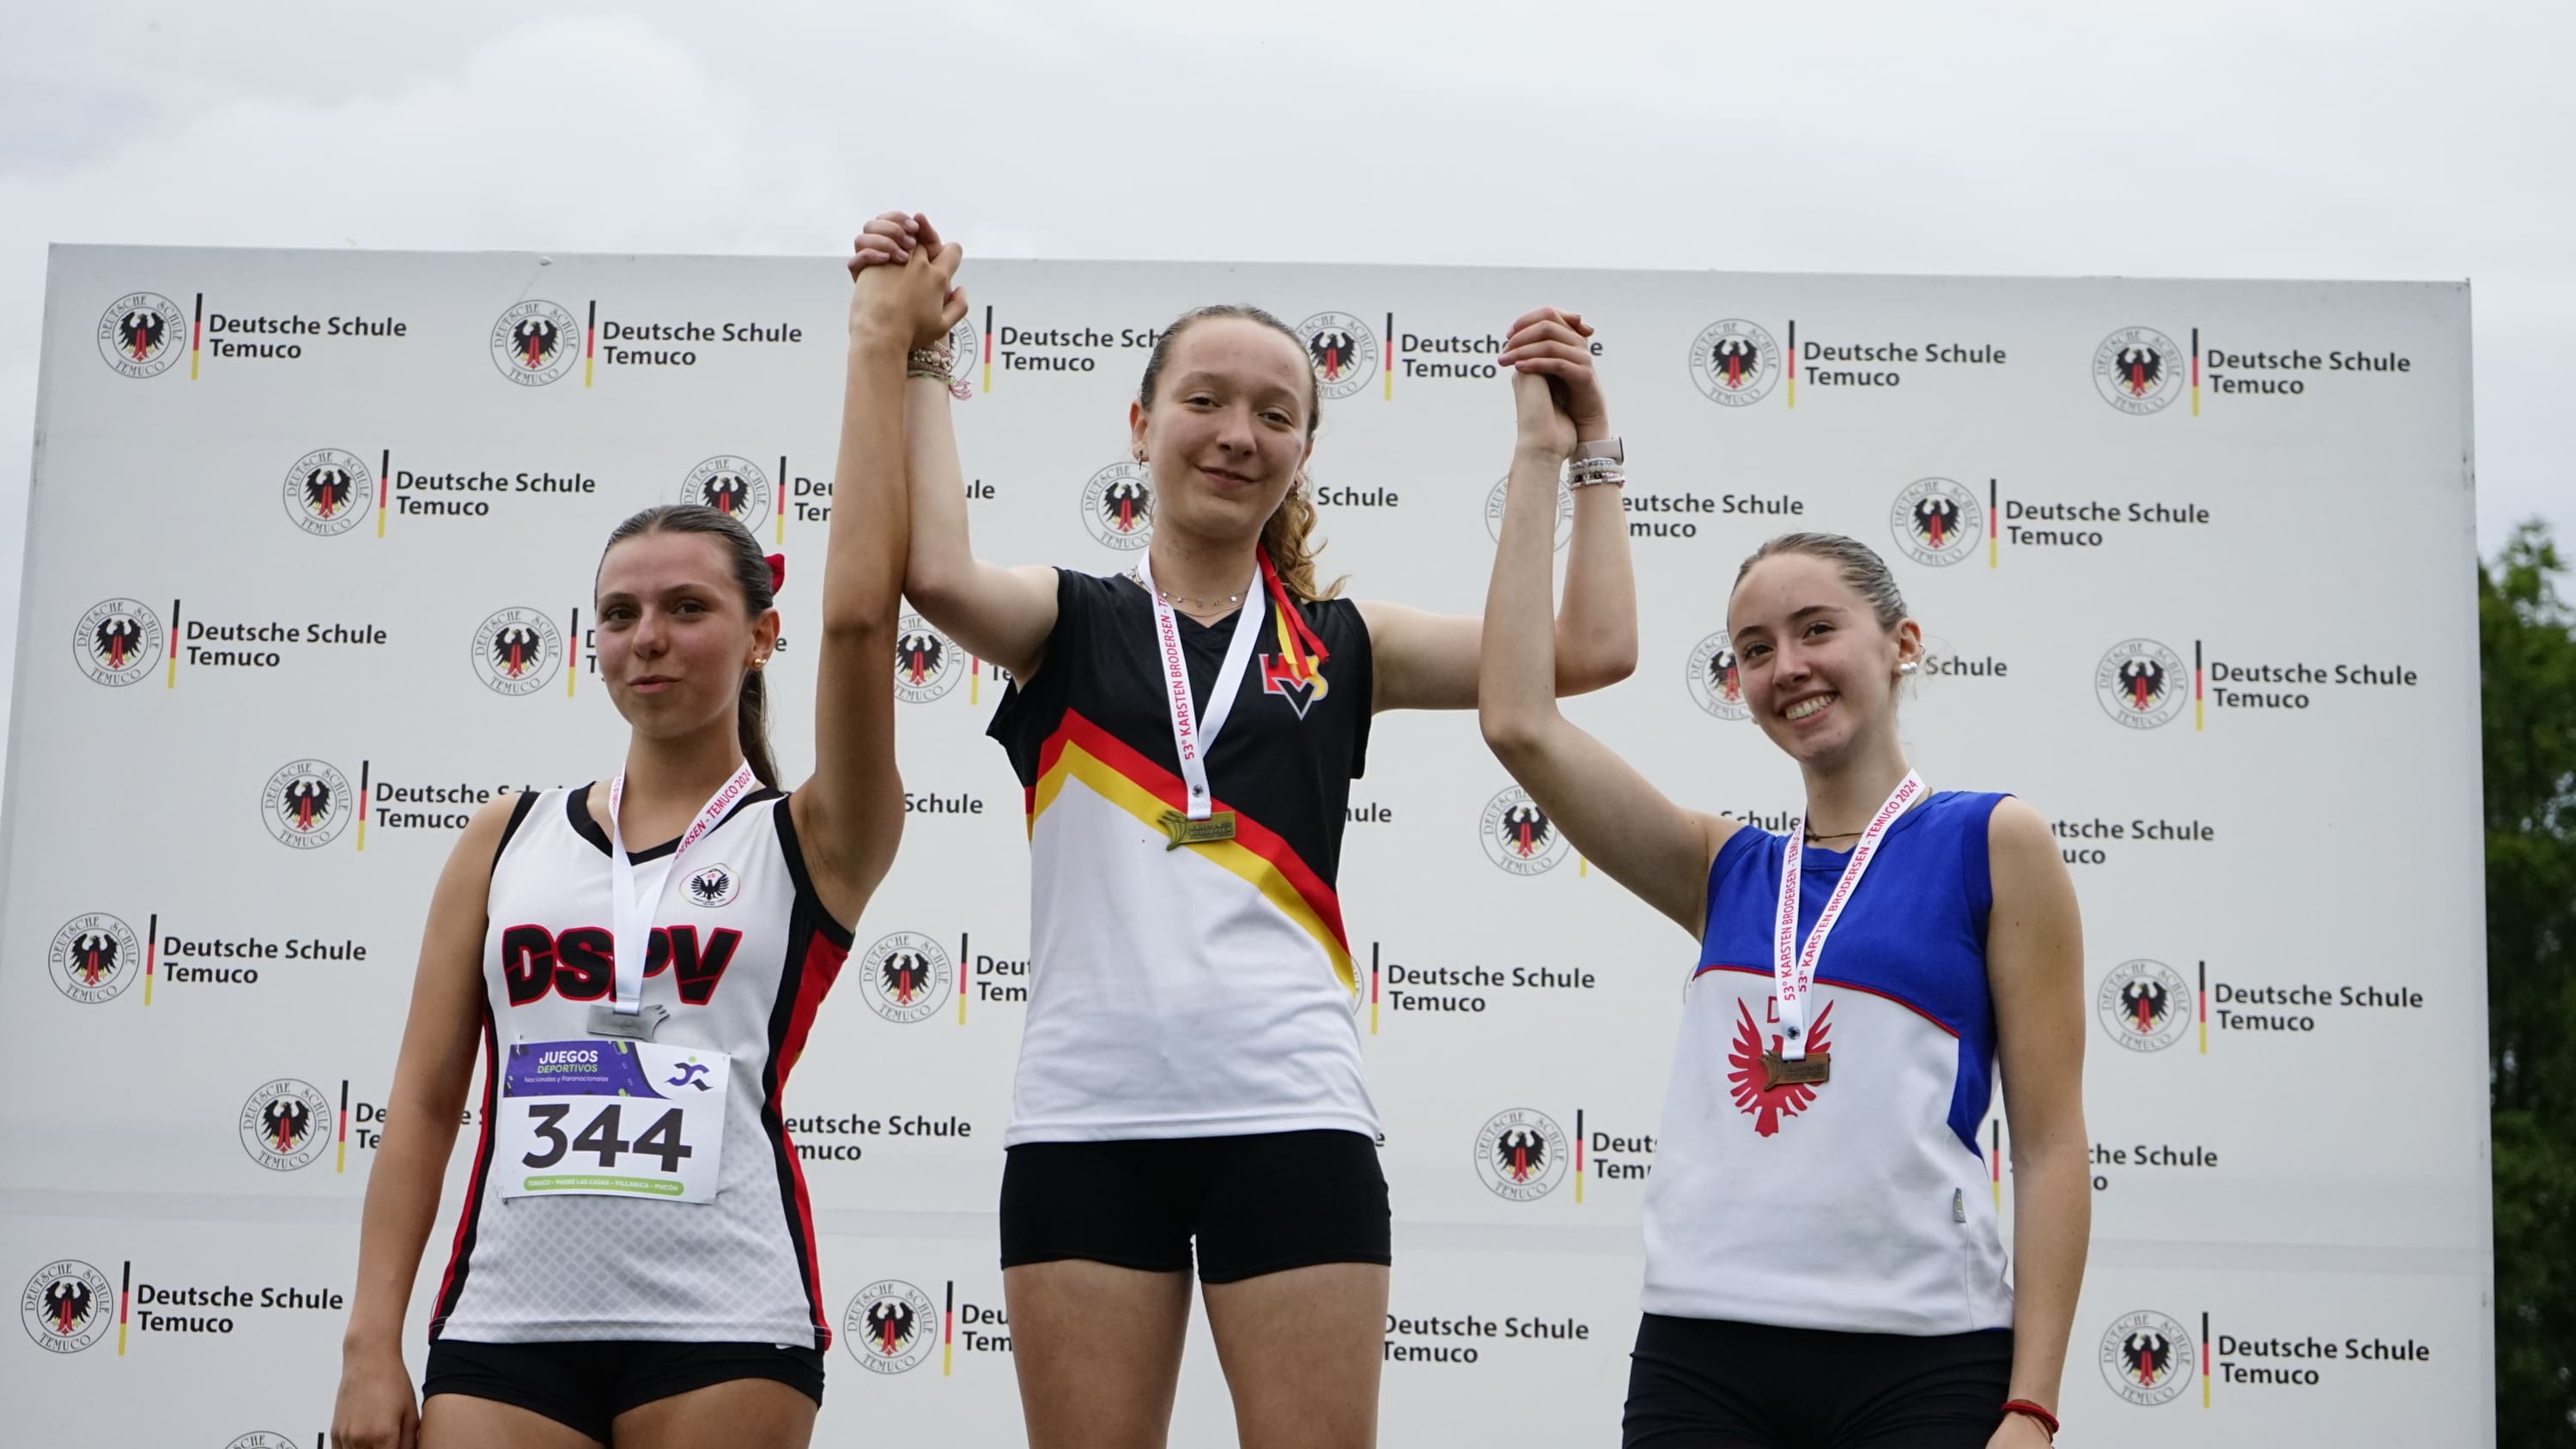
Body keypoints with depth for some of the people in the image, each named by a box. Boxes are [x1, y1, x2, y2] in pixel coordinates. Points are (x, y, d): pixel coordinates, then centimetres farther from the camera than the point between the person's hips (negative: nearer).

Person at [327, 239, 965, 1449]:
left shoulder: (807, 841, 5)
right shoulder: (509, 838, 13)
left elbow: (858, 615, -12)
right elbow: (424, 1103, 10)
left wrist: (879, 343, -8)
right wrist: (372, 1344, 1)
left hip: (723, 1330, -2)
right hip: (505, 1322, 2)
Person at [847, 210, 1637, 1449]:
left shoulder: (1339, 647, 12)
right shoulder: (1069, 625, 9)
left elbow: (1592, 649, 5)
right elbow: (934, 570, -13)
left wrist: (1586, 440, 4)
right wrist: (918, 359, -7)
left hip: (1291, 1119, 1)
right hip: (1086, 1121, 0)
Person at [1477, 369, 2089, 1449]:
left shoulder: (1993, 843, 3)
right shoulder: (1728, 872, 14)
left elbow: (2051, 1145, -1)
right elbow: (1518, 721, 5)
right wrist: (1542, 456, 10)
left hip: (1922, 1361, -3)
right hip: (1700, 1355, 4)